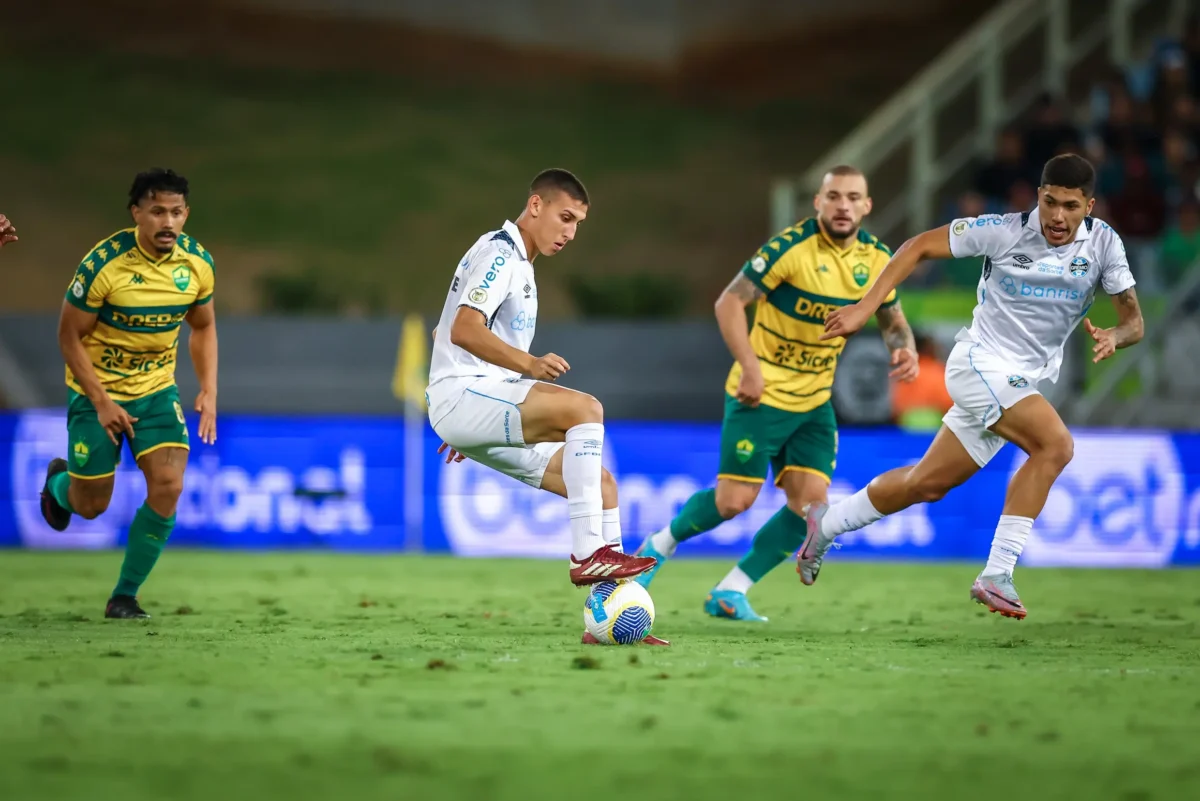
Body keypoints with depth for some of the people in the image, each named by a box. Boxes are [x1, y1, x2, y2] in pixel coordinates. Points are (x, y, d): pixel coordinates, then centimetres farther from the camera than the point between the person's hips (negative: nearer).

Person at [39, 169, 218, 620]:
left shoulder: (198, 263, -9)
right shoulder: (103, 263, -23)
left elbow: (202, 327, 9)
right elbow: (69, 335, -14)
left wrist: (208, 392, -3)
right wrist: (102, 403, -19)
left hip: (157, 390, 3)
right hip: (97, 391, -3)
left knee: (168, 487, -15)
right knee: (91, 506, 4)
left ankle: (125, 596, 1)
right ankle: (59, 481, 44)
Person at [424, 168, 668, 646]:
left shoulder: (520, 264, 22)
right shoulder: (498, 252, -10)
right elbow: (464, 330, -24)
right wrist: (529, 365, -36)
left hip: (485, 408, 10)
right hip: (460, 396, -10)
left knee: (600, 483, 2)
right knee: (584, 408, -29)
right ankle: (588, 554, -29)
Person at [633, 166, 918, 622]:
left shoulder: (876, 258, -1)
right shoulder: (791, 247, -19)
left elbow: (892, 317, 14)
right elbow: (729, 303, -16)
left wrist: (904, 348, -9)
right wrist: (751, 368, -24)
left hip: (814, 402, 6)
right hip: (762, 395, -6)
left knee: (810, 502, -7)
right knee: (735, 500, -8)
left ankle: (730, 593, 5)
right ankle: (659, 546, 20)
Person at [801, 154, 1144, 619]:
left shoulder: (1102, 243, -4)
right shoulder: (1005, 231, -14)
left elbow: (1133, 320, -2)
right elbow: (920, 246, -5)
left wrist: (1115, 336, -26)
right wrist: (866, 307, -10)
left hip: (1023, 383, 6)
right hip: (981, 364, -6)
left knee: (930, 483, 13)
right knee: (1055, 444, -28)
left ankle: (827, 524, 35)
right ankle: (997, 575, -26)